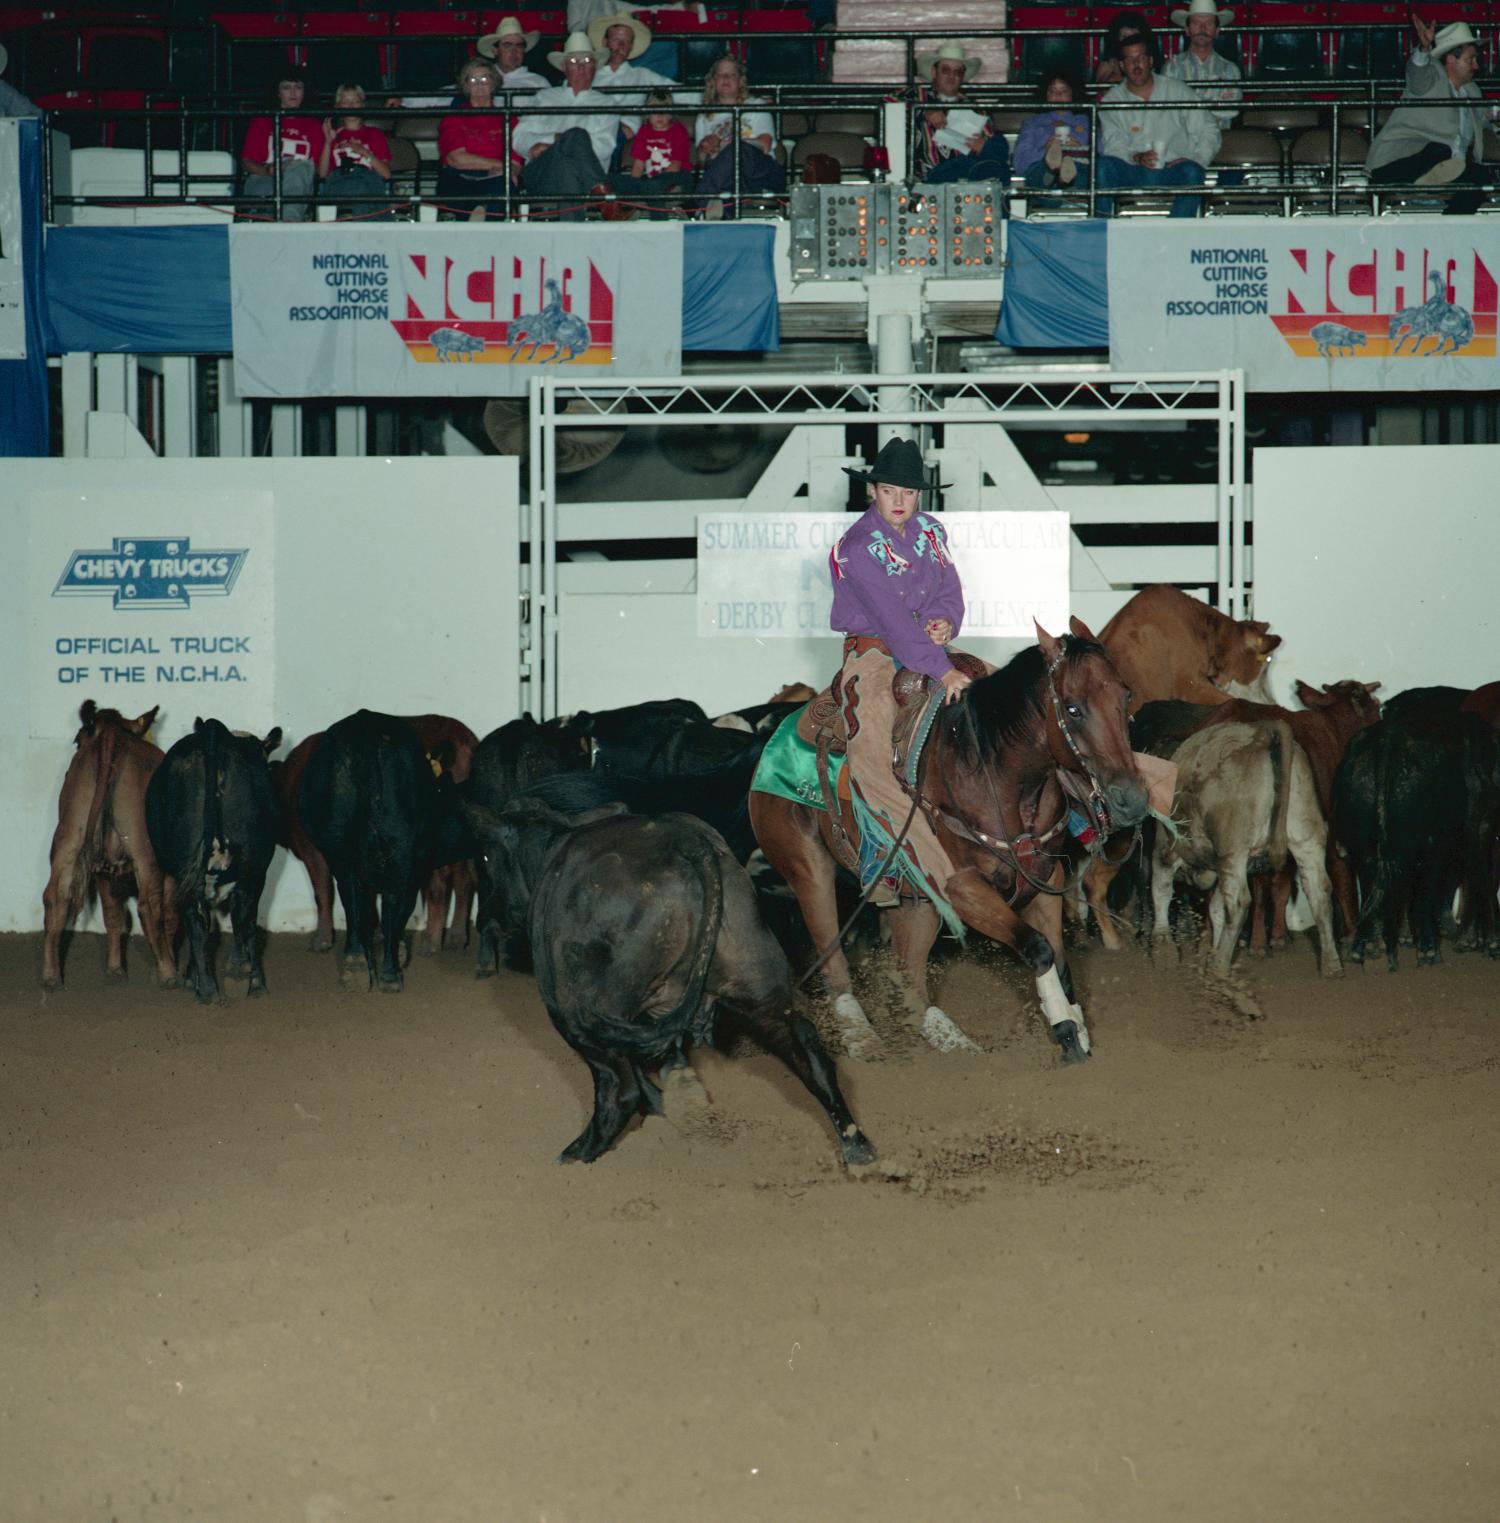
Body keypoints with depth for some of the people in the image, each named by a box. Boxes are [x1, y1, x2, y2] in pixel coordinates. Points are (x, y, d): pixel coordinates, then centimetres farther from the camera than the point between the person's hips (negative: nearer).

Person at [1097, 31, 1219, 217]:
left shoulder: (1177, 90, 10)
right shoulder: (1111, 100, 11)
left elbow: (1207, 129, 8)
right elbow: (1113, 144, 0)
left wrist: (1198, 159, -10)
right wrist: (1137, 158, -21)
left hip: (1172, 172, -1)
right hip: (1133, 173, 1)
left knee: (1192, 172, -34)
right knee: (1104, 166, -29)